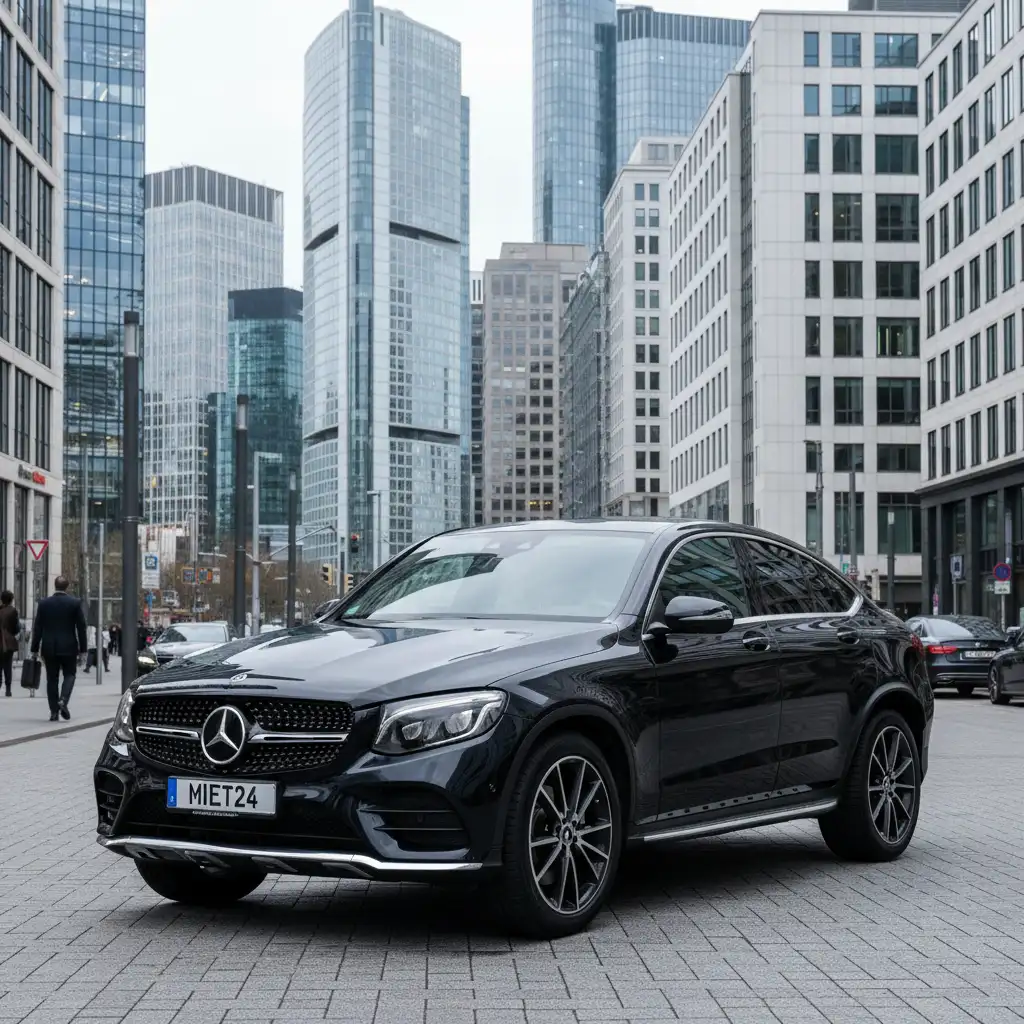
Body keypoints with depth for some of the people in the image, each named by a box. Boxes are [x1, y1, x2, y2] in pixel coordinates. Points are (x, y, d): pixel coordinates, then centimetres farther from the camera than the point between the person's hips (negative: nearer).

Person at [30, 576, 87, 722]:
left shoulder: (44, 603, 0)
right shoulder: (75, 603, -4)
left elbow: (37, 628, 1)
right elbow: (81, 627, -4)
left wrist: (35, 649, 6)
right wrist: (82, 649, 3)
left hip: (49, 648, 1)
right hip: (69, 647, -1)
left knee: (52, 678, 8)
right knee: (69, 674, 11)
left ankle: (54, 711, 5)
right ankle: (63, 700, -13)